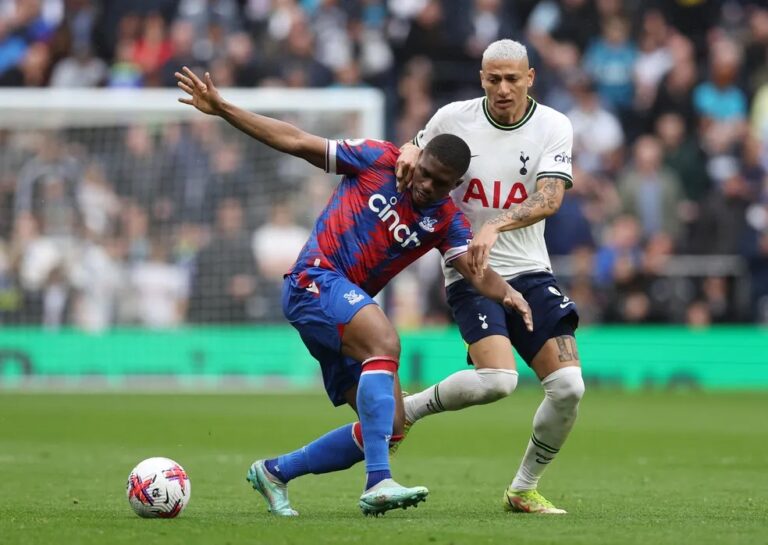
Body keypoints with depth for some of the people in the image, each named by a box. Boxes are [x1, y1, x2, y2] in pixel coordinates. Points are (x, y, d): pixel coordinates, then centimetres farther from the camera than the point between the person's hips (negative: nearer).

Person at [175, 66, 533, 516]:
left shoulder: (446, 221, 7)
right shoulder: (378, 160, -2)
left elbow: (477, 271, -7)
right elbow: (296, 142, 1)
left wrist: (509, 294, -30)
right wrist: (221, 108, -3)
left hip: (351, 305, 7)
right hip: (315, 279, -7)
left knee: (389, 427, 0)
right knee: (385, 343, -34)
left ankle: (275, 472, 16)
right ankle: (378, 483, -44)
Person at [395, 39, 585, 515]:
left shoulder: (553, 127, -2)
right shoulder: (453, 118, -2)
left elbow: (549, 199, -17)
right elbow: (416, 156, 18)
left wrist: (495, 227, -33)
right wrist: (410, 152, -8)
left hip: (529, 272, 3)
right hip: (470, 276, -2)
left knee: (569, 386, -10)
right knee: (498, 379, -26)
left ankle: (524, 489, 10)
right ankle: (406, 410, -1)